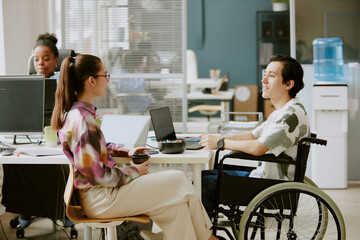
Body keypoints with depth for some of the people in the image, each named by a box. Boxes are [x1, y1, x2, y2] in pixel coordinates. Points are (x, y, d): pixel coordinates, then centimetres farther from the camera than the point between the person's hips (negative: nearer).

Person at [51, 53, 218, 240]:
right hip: (100, 200, -10)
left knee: (175, 206, 2)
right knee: (178, 181, -5)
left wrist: (126, 152, 13)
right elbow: (97, 174, -24)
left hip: (98, 191, 10)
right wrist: (133, 171, -10)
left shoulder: (72, 111, 8)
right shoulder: (82, 119, -24)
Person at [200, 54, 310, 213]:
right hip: (260, 173, 10)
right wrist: (218, 138, 7)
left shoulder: (293, 114, -21)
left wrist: (221, 143, -15)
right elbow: (253, 135, 21)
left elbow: (258, 148, -28)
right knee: (205, 175, 12)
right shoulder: (281, 112, 14)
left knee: (204, 183, -11)